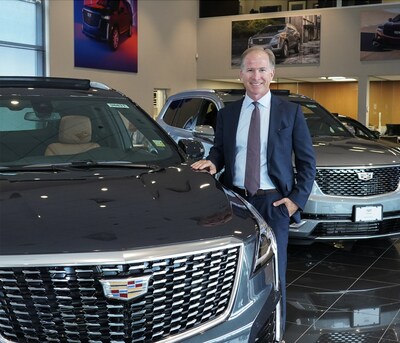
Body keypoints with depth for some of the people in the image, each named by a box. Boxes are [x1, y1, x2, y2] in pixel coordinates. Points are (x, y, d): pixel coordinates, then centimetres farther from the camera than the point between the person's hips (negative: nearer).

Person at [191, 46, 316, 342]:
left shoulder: (291, 112, 1)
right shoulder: (227, 113, 8)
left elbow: (307, 161, 2)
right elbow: (220, 150, 14)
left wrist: (297, 199, -7)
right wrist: (212, 162, -9)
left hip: (274, 203, -2)